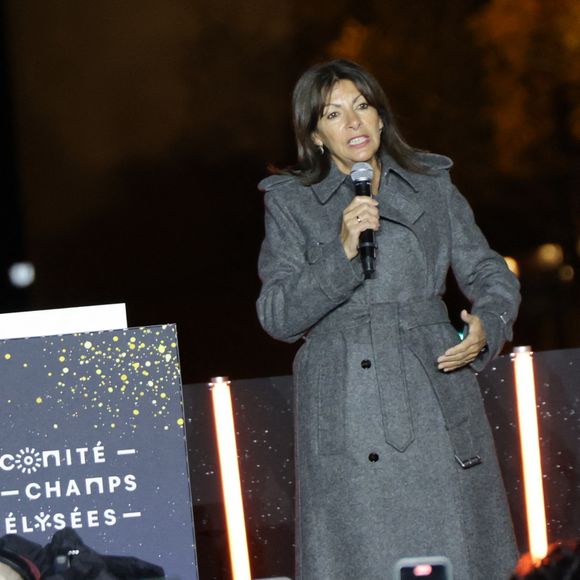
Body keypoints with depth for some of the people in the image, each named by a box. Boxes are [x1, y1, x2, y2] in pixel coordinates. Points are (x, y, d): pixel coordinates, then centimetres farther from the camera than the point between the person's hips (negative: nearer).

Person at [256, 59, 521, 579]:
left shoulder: (433, 186, 12)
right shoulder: (290, 204, 6)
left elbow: (490, 275, 14)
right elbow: (277, 317, -2)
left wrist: (486, 325, -7)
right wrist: (341, 253, -15)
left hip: (435, 400, 2)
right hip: (346, 415, -2)